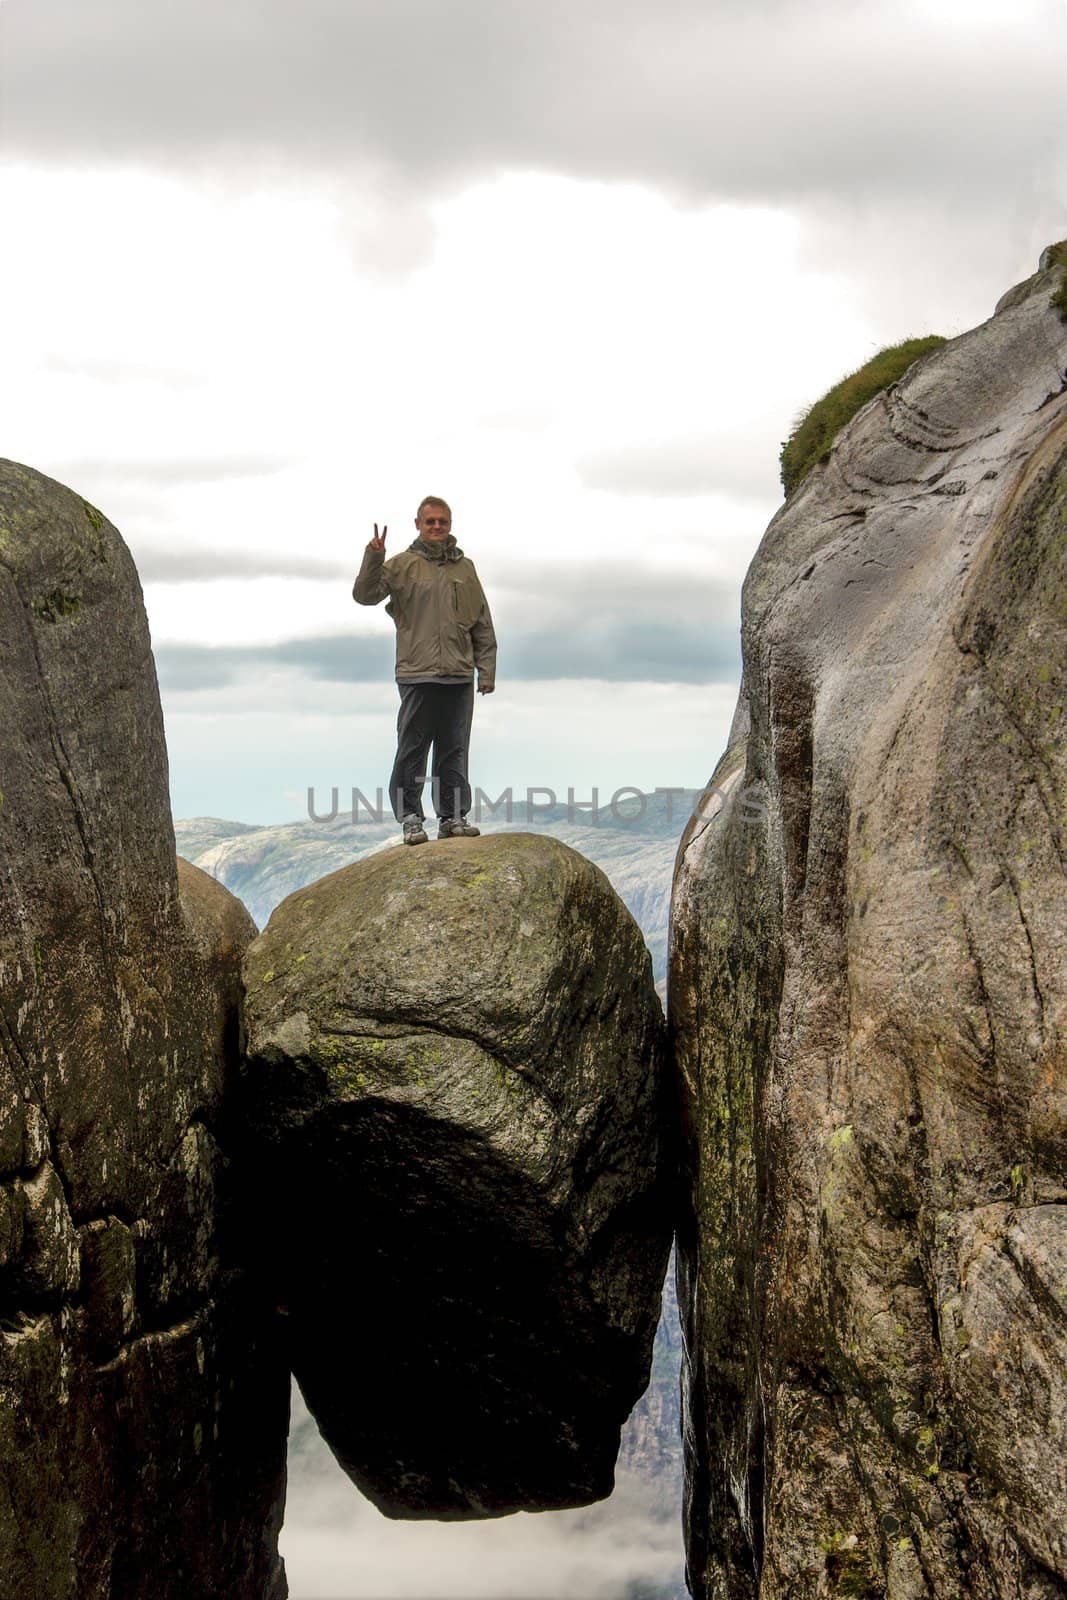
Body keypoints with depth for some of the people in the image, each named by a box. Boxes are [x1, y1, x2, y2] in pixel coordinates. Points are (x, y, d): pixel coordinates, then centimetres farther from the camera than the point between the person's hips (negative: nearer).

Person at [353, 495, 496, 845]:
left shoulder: (465, 568, 13)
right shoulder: (403, 565, 3)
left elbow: (483, 626, 14)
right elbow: (365, 594, -8)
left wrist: (486, 671, 8)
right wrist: (373, 558, -22)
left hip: (459, 675, 3)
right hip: (417, 675, -3)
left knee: (454, 750, 7)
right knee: (412, 750, 0)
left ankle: (453, 816, 14)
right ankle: (410, 817, 6)